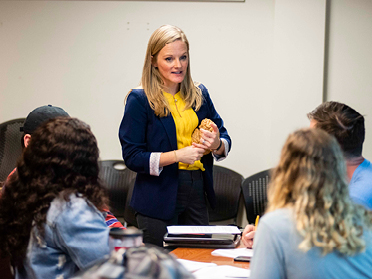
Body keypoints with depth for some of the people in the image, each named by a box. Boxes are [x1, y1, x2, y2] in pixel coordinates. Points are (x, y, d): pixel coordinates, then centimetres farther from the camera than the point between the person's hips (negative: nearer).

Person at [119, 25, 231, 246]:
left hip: (197, 194, 5)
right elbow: (132, 157, -10)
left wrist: (217, 144, -10)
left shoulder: (199, 94, 9)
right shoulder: (139, 99, -6)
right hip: (160, 198, -5)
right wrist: (177, 156, -20)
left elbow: (225, 141, 14)